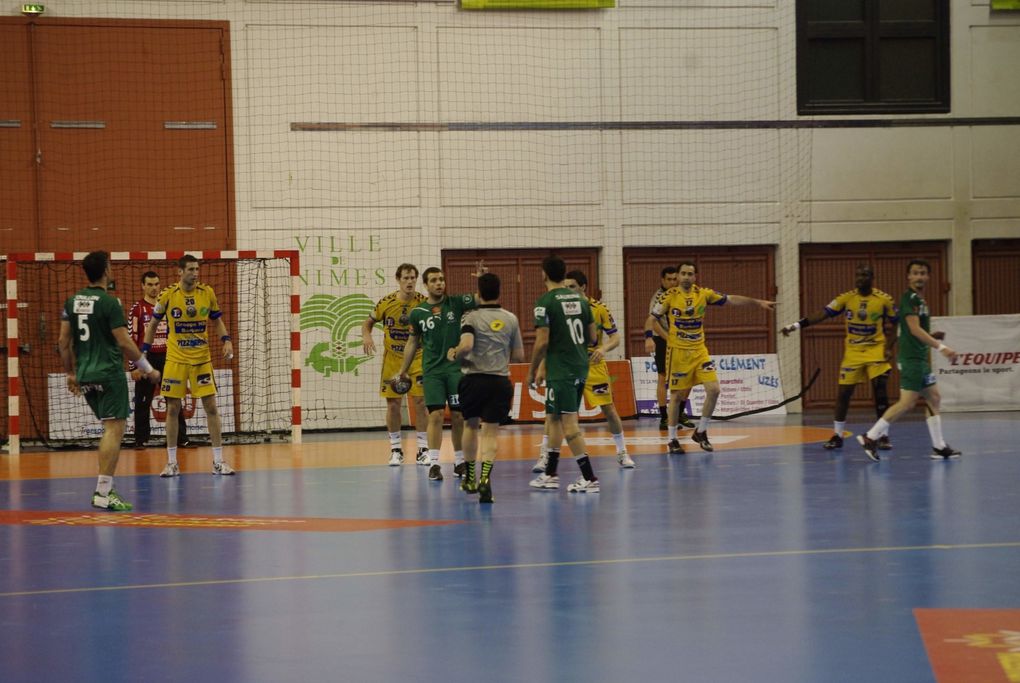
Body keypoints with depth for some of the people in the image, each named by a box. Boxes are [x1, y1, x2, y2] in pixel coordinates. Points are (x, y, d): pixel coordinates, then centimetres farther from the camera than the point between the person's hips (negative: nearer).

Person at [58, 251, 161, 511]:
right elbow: (124, 343, -13)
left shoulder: (73, 301, 9)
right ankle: (103, 494, -14)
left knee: (110, 428, 18)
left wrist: (70, 373, 20)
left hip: (85, 376, 8)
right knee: (114, 429, -7)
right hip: (109, 374, -8)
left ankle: (105, 488, 15)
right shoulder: (109, 302, -11)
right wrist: (148, 369, -3)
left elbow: (63, 341, 10)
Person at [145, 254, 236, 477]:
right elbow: (152, 325, 5)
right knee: (173, 409, 1)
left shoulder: (207, 293, -2)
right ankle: (172, 463, 10)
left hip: (202, 358, 1)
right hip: (175, 360, -1)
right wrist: (144, 353, 1)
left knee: (211, 407, -2)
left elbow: (217, 321, 11)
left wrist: (226, 341, -6)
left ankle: (218, 461, 4)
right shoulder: (167, 295, -6)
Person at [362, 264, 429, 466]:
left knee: (420, 403, -2)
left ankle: (423, 449, 8)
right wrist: (366, 337, -13)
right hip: (392, 360, 1)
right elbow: (368, 322, 7)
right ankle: (396, 449, 14)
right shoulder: (386, 303, -6)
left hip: (417, 359, -1)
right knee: (393, 404, 3)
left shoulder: (423, 302, -9)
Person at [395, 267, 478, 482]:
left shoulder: (456, 303, 0)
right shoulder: (417, 313, 3)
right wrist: (403, 370, 13)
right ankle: (433, 464, -8)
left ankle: (459, 461, 16)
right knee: (435, 415, -8)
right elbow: (413, 342, 12)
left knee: (458, 416, 4)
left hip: (456, 368, 0)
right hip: (432, 371, 0)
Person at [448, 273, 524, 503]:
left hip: (474, 378, -1)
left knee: (471, 425, 20)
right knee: (490, 430, 0)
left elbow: (466, 345, -22)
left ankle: (469, 478, 31)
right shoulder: (511, 319, 6)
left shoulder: (471, 317, -5)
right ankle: (485, 477, -21)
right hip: (501, 380, 1)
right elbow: (519, 356, 8)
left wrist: (454, 354, -1)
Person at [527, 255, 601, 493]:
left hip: (560, 371, -8)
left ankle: (589, 478, -8)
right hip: (580, 367, 8)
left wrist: (532, 371, -3)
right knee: (554, 418, 19)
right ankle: (550, 475, 25)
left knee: (569, 423, -5)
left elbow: (542, 342, -15)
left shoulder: (545, 302, -12)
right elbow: (592, 336, 12)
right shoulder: (580, 299, 9)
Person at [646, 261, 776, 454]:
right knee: (677, 395, 1)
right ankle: (672, 440, 13)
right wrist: (668, 337, -7)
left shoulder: (704, 294, 2)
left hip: (699, 351, 3)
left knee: (713, 389, -8)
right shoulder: (669, 296, -7)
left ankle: (701, 432, 9)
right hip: (678, 352, -3)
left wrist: (758, 302, -1)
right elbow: (651, 321, -1)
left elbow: (731, 299, 4)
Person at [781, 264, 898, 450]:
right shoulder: (846, 298, -3)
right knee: (844, 392, 1)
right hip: (852, 352, 2)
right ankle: (837, 435, 11)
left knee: (880, 391, -11)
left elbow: (893, 326, 4)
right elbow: (822, 314, -8)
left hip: (876, 350, -2)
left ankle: (883, 435, -1)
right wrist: (796, 325, -16)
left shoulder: (884, 300, -6)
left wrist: (889, 347, -9)